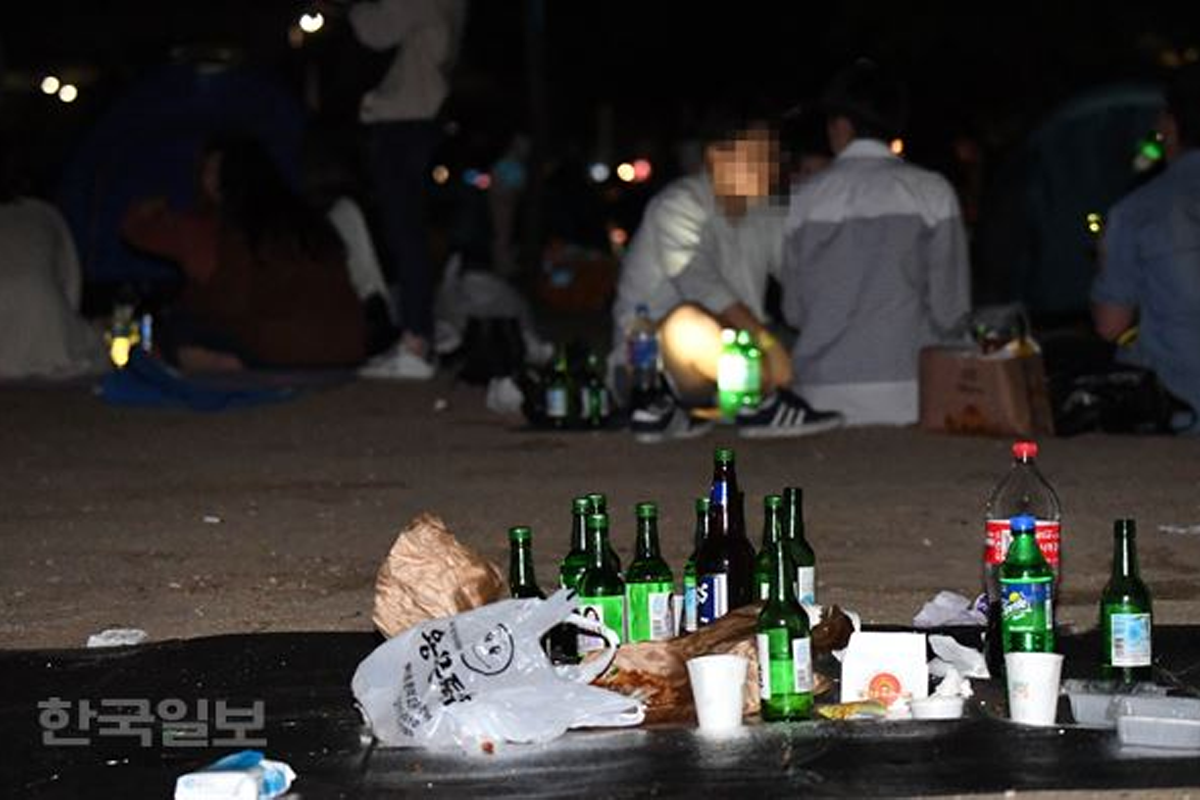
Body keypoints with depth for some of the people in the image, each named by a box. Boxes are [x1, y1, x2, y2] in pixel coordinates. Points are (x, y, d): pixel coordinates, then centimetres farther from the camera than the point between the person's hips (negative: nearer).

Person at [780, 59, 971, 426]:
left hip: (824, 389, 1)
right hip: (906, 393, -1)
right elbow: (951, 304, 1)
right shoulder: (931, 192, 1)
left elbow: (794, 311, 10)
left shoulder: (806, 199, 5)